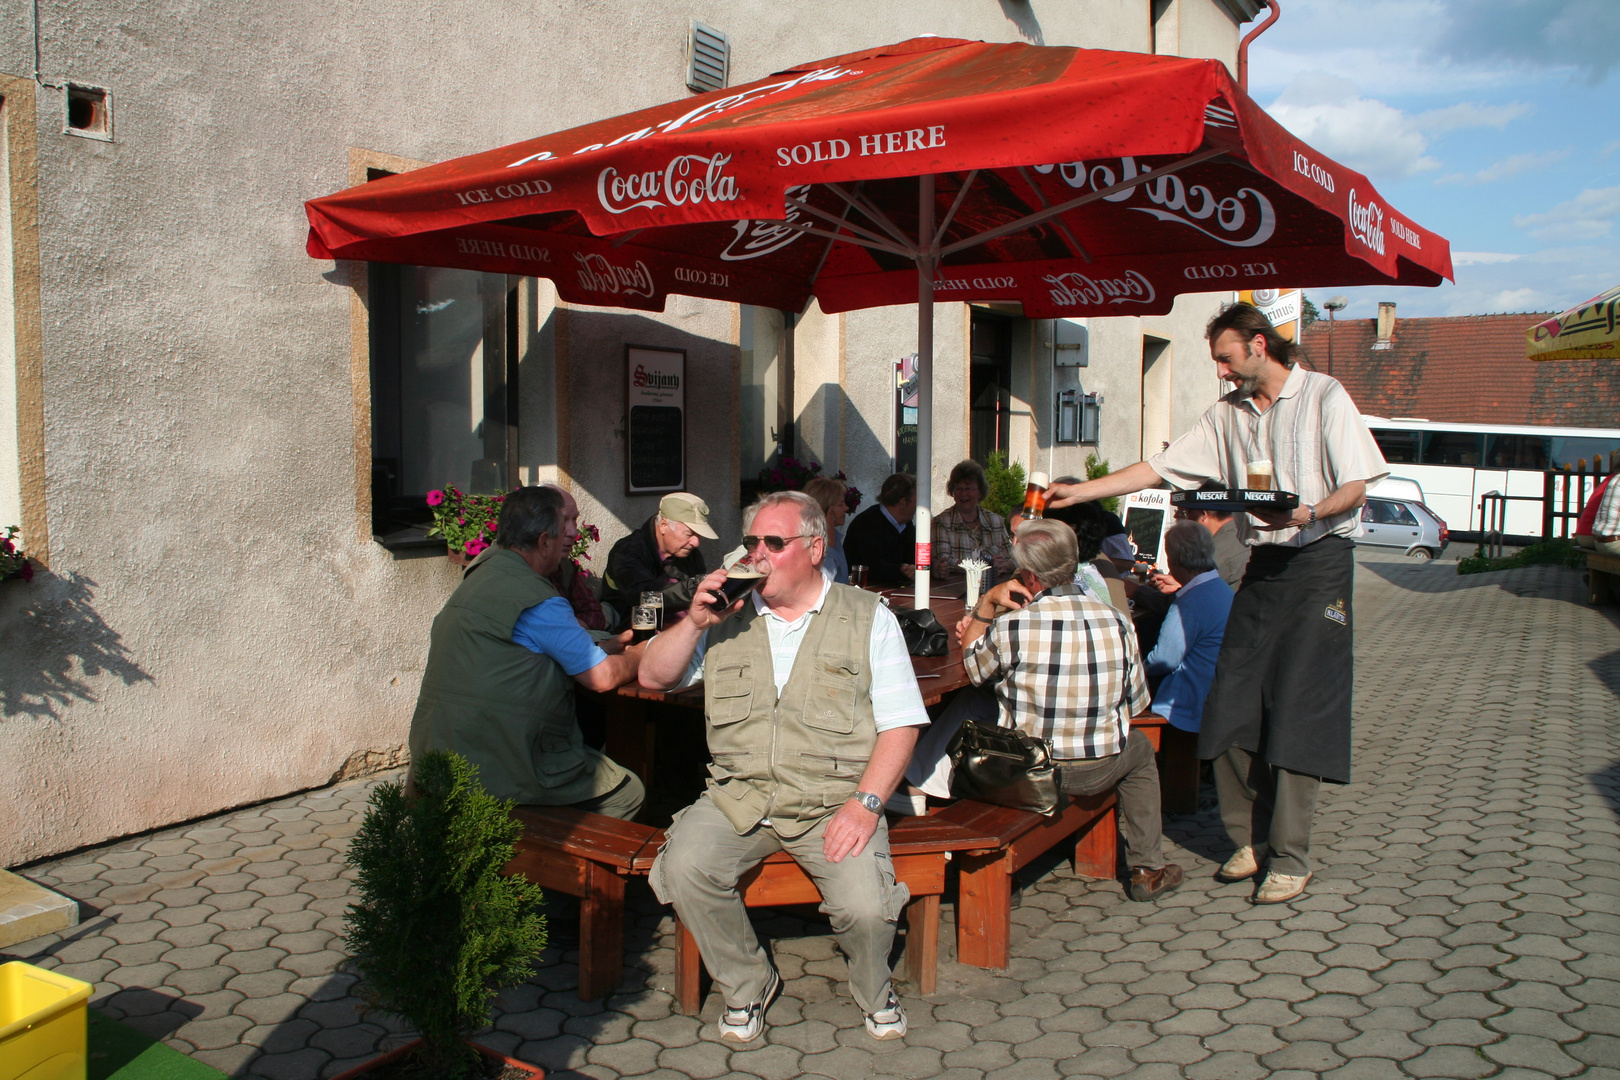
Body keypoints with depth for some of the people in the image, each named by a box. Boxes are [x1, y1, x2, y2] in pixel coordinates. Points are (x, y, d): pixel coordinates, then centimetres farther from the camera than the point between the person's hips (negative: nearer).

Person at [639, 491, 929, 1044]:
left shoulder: (868, 617, 4)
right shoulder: (728, 616, 13)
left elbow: (901, 724, -1)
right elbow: (653, 677, 11)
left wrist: (865, 802, -14)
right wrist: (695, 621, -5)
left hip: (834, 801, -2)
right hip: (739, 796, 3)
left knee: (865, 907, -26)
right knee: (684, 868, -24)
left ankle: (874, 990, 12)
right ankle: (747, 982, 4)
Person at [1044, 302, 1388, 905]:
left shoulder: (1324, 397, -2)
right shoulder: (1228, 414, 14)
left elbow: (1356, 487, -7)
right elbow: (1158, 469, 12)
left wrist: (1308, 512, -27)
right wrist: (1079, 491, 6)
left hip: (1319, 561, -5)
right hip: (1263, 565, 6)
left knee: (1298, 713, -8)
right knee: (1230, 710, 0)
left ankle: (1291, 859, 1)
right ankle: (1250, 837, 15)